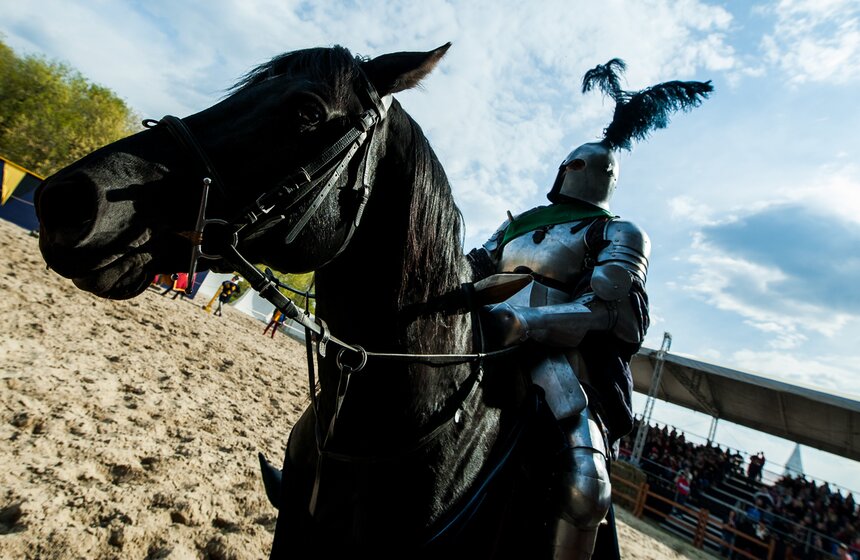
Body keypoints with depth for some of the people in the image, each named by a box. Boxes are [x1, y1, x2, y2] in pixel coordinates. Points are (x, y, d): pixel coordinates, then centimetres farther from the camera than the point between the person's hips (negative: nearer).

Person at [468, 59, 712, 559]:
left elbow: (607, 312, -7)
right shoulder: (519, 223, 25)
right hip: (478, 335, 6)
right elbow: (469, 272, 24)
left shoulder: (619, 235, 10)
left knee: (585, 480, -28)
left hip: (556, 353, -5)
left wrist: (522, 324, -24)